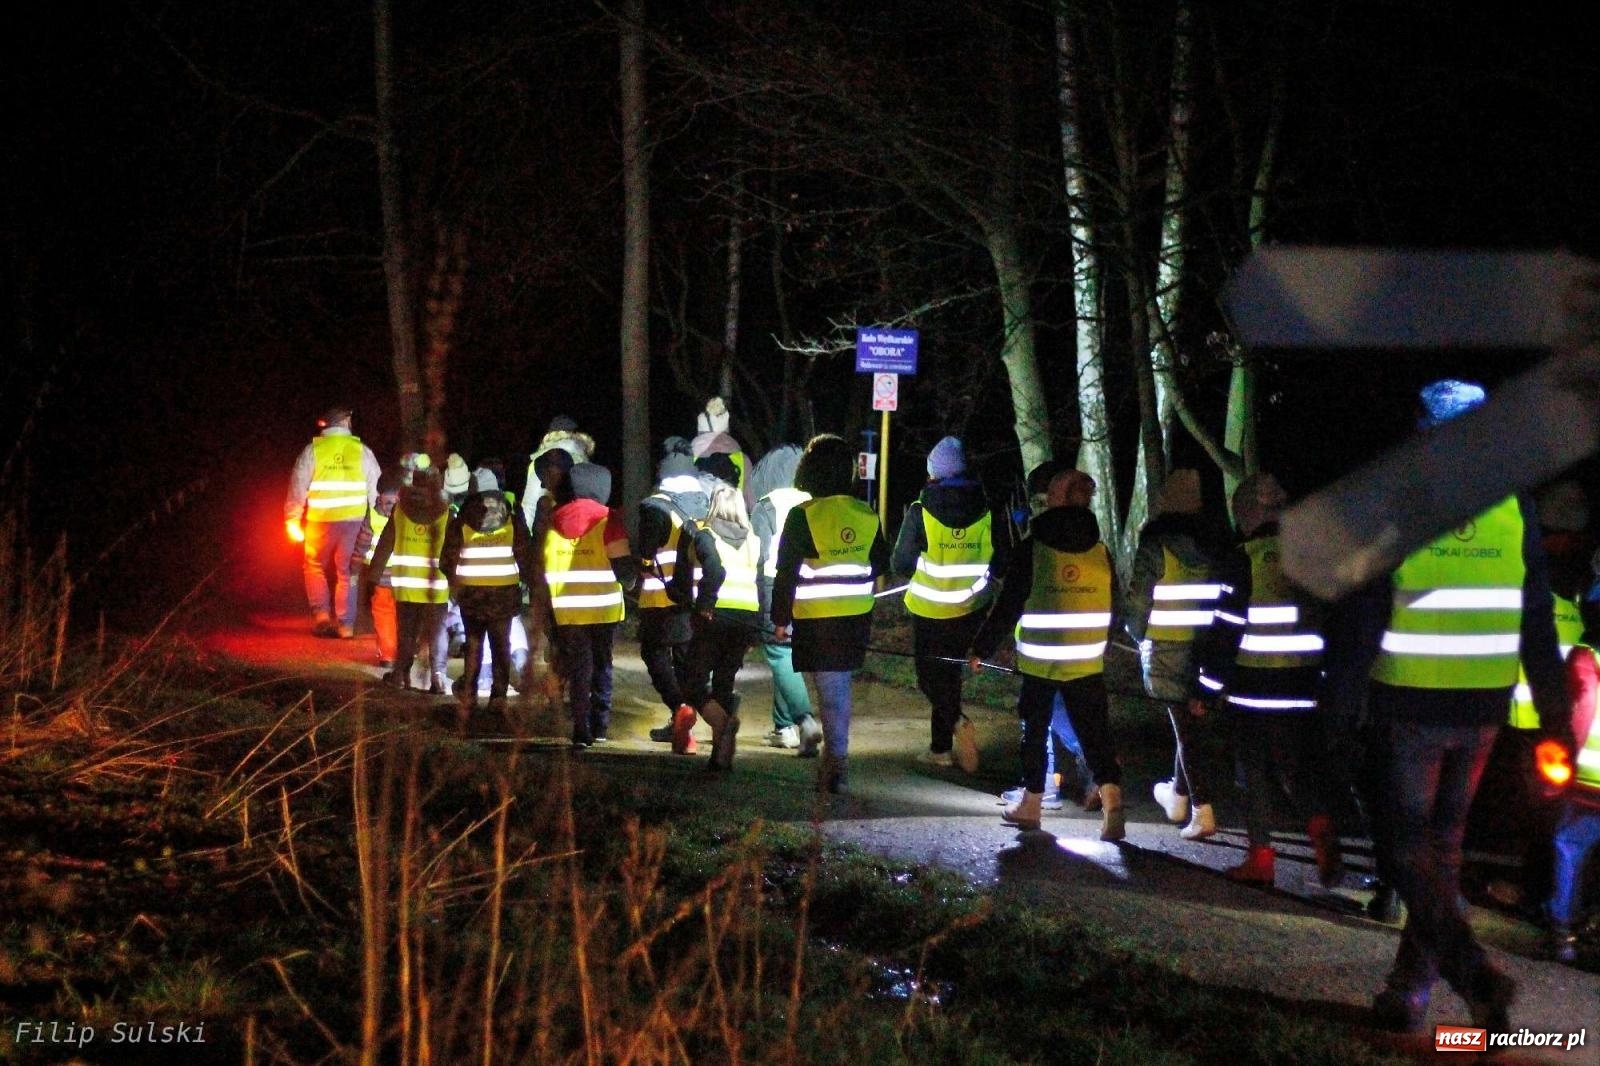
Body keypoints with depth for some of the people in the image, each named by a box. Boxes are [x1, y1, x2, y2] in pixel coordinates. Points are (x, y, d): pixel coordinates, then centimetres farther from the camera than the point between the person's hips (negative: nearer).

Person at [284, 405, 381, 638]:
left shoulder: (312, 450, -2)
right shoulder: (362, 451, 2)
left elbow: (298, 487, -1)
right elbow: (377, 489, 7)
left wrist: (292, 520, 7)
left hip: (321, 521, -1)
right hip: (354, 521, 1)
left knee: (316, 566, 18)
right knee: (347, 573, 10)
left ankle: (321, 613, 5)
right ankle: (346, 624, 9)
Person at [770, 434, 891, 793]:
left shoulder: (803, 516, -14)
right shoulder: (867, 515, 0)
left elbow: (786, 572, -11)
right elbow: (880, 565, 12)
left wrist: (780, 618, -2)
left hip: (816, 619, -4)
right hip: (857, 617, 4)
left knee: (832, 690, -1)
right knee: (839, 685, 18)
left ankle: (838, 763, -1)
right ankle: (832, 755, 25)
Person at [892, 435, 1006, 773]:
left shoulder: (921, 511, -14)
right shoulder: (987, 510, -5)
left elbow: (901, 564, -10)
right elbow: (1001, 562, 1)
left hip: (929, 609, -4)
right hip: (971, 609, 4)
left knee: (929, 674, 8)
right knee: (949, 672, 17)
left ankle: (957, 723, -18)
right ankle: (941, 747, 21)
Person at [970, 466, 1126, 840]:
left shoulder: (1033, 547, -8)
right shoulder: (1100, 550, 3)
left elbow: (1007, 606, -7)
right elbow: (1112, 609, 11)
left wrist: (981, 648, 2)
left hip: (1040, 661, -2)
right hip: (1087, 662, 2)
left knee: (1035, 730, 12)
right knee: (1095, 732, 3)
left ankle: (1030, 805, 20)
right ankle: (1111, 800, -13)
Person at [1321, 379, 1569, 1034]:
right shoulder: (1513, 510, 2)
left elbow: (1360, 617, -11)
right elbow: (1538, 620, 6)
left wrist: (1343, 703, -6)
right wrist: (1553, 708, 12)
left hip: (1409, 704, -4)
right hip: (1483, 708, 4)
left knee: (1402, 845, 2)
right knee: (1442, 843, 17)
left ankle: (1473, 974, -19)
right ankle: (1410, 991, 21)